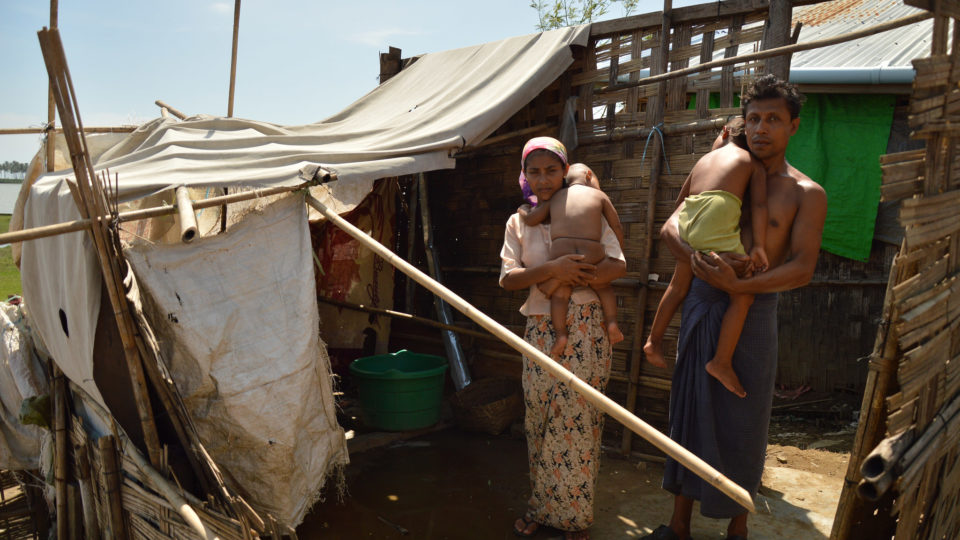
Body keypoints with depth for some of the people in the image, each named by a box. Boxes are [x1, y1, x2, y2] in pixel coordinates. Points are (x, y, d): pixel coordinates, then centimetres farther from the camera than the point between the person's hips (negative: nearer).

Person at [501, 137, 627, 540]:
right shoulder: (518, 222, 9)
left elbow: (618, 265, -7)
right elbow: (507, 279, -3)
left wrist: (569, 275, -18)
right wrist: (552, 270, -20)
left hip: (584, 328, -2)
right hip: (539, 330, 3)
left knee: (577, 420, 0)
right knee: (538, 421, 8)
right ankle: (541, 506, 24)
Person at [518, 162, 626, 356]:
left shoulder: (556, 197, 20)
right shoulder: (599, 195, 18)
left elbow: (531, 219, 14)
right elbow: (617, 227, 18)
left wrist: (523, 209, 35)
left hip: (560, 255, 0)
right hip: (592, 257, 0)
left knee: (560, 293, 18)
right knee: (604, 286, 25)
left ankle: (560, 333, 2)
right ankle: (612, 323, 9)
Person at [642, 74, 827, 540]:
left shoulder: (806, 194, 0)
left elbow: (802, 269, -9)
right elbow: (670, 227, 2)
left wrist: (738, 285, -24)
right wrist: (696, 256, -19)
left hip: (751, 314, -3)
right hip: (700, 306, 3)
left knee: (741, 424, 6)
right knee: (689, 415, 10)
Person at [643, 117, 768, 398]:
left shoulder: (704, 159, 29)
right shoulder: (753, 163, 17)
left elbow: (683, 195, 34)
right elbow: (759, 204, 3)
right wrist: (758, 245, -3)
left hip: (686, 218, 6)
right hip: (718, 219, -5)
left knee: (679, 285, 24)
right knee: (742, 295, 2)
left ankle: (654, 340, 32)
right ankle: (722, 362, -2)